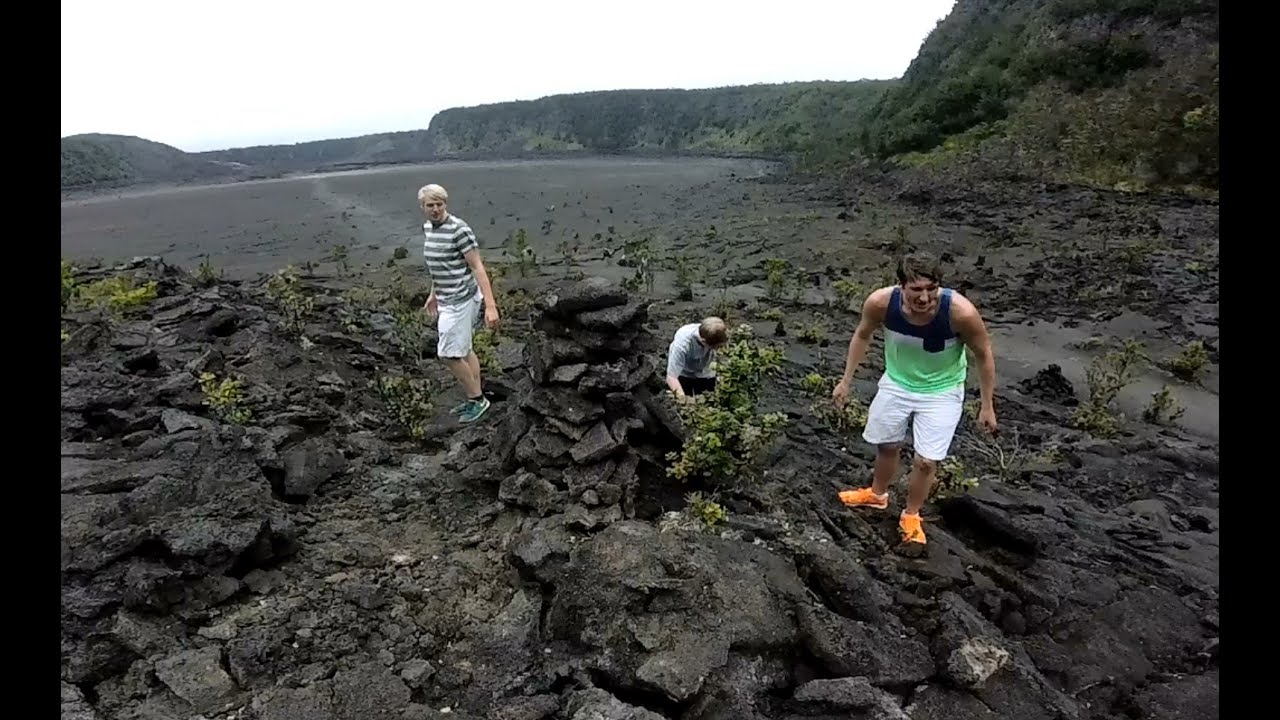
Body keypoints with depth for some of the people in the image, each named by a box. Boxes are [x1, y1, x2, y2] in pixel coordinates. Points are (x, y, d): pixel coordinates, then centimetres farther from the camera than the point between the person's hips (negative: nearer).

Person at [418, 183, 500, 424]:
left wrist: (490, 305, -26)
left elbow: (477, 266, -21)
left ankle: (477, 398, 12)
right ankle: (476, 399, 28)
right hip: (447, 299, 9)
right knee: (463, 350, 16)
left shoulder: (459, 229, -19)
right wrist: (433, 294, 27)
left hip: (460, 300, -9)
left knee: (448, 354, -5)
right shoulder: (428, 227, 8)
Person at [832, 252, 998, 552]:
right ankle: (877, 494, 48)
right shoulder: (880, 302, -28)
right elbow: (862, 335, -5)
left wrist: (987, 406, -7)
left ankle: (911, 517, 28)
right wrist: (846, 380, 1)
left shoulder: (960, 311, -34)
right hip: (896, 383, 3)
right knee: (886, 446, 19)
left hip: (941, 392, -2)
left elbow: (983, 354, -14)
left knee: (926, 462, -1)